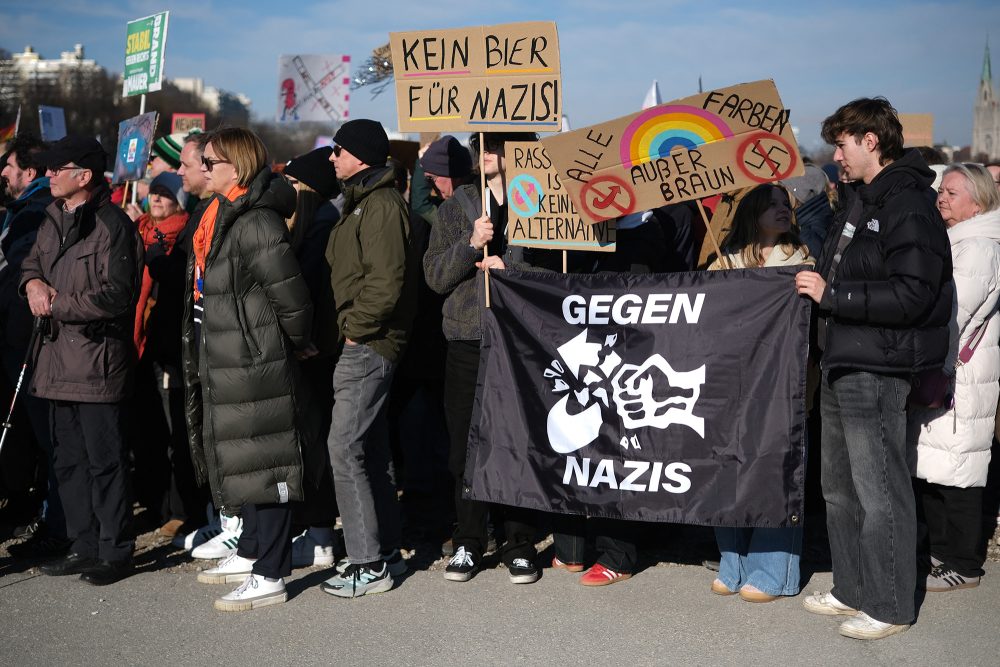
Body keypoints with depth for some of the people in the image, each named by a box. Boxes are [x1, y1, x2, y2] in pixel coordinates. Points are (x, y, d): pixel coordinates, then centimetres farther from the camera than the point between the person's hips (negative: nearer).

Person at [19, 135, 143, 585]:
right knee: (69, 459, 15)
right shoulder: (54, 219, 14)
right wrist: (33, 282, 4)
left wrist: (57, 304, -12)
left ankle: (115, 551, 7)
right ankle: (85, 546, 26)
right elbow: (32, 261, 28)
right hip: (59, 356, 9)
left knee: (104, 459, -3)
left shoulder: (112, 226, -13)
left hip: (98, 358, -9)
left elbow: (115, 295, -19)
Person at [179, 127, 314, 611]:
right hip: (226, 366, 10)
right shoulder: (220, 217, 12)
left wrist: (296, 343, -7)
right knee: (244, 460, 20)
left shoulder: (256, 224, -20)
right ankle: (251, 552, 34)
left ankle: (270, 575, 4)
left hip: (255, 367, -10)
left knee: (263, 462, -3)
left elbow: (290, 295, -22)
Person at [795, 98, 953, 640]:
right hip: (841, 364, 10)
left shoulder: (908, 204, -14)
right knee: (840, 487, 17)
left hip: (876, 370, -10)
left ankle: (890, 608, 10)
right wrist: (816, 282, 7)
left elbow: (911, 295, -22)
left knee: (879, 492, -2)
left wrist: (832, 294, -19)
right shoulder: (857, 199, 16)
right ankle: (852, 590, 29)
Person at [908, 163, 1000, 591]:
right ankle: (940, 552, 24)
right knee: (929, 472, 13)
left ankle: (963, 567, 5)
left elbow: (947, 316, -18)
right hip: (934, 376, 9)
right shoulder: (948, 243, 19)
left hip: (958, 380, -9)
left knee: (954, 475, -4)